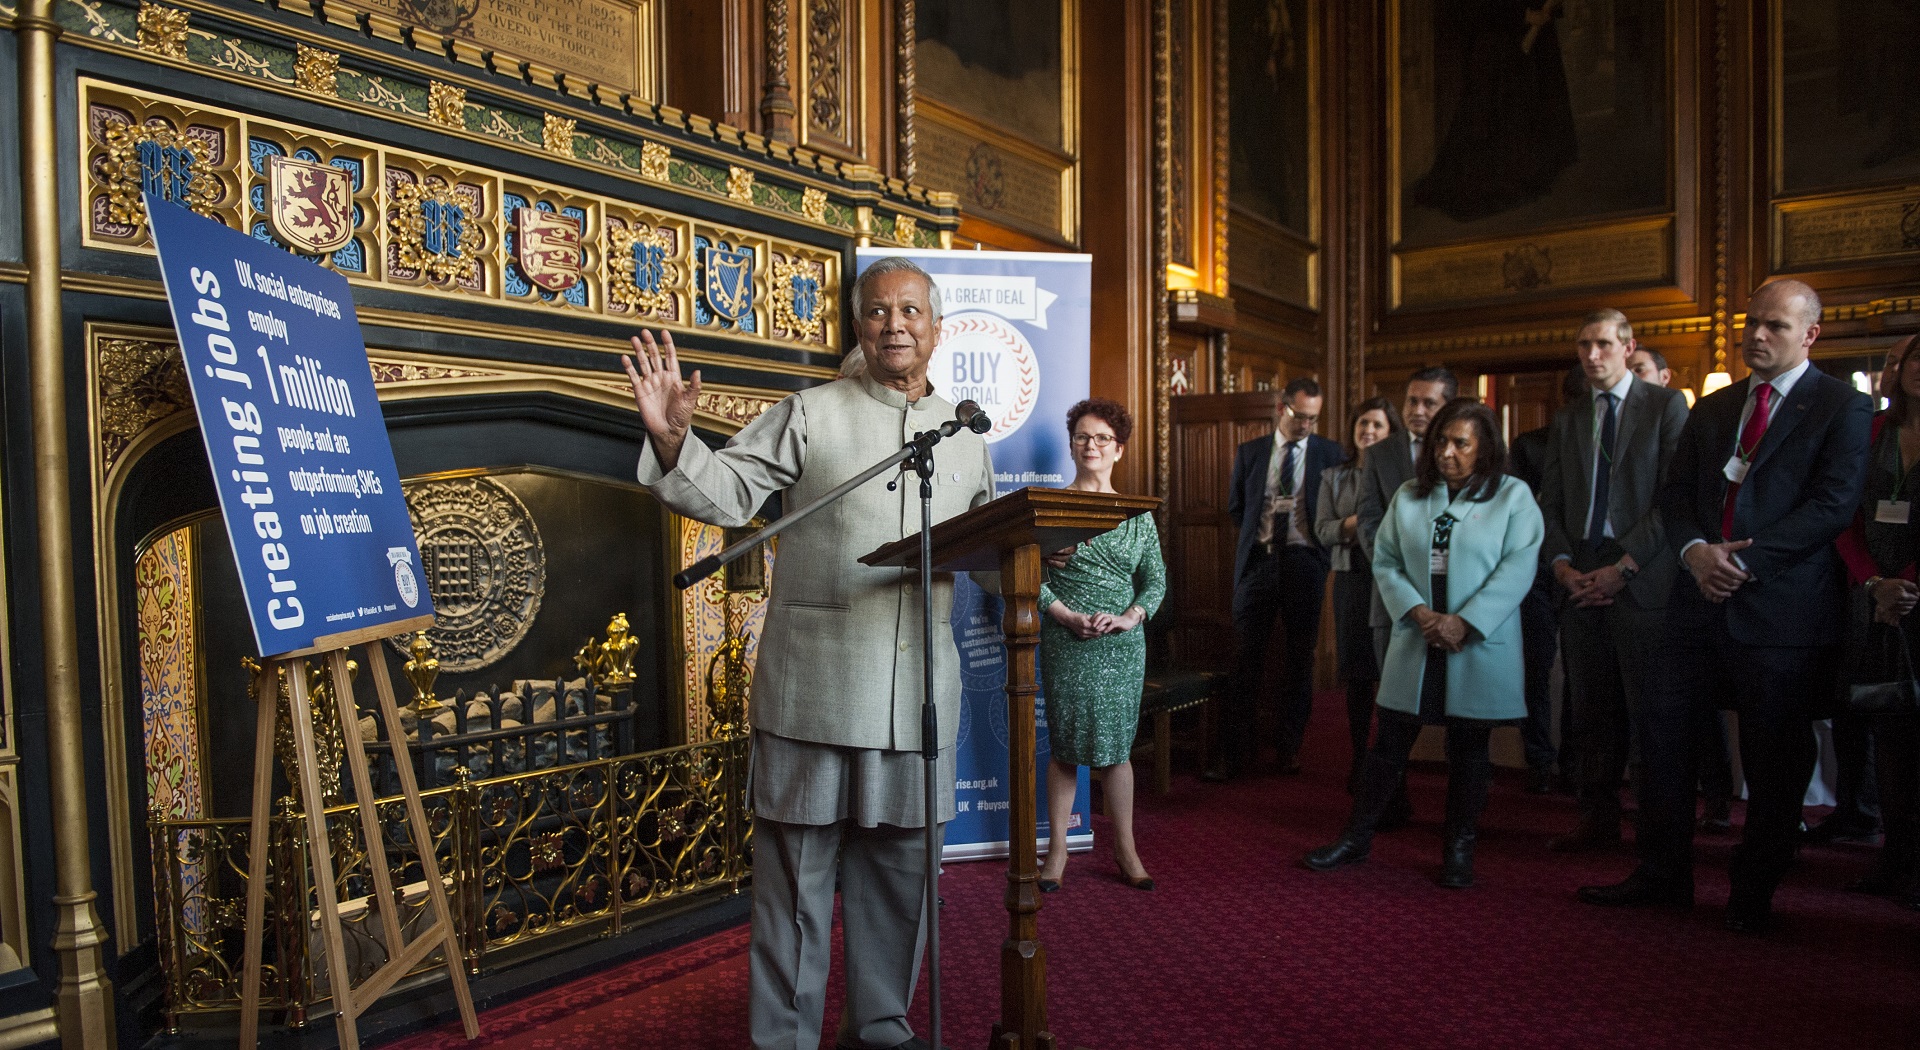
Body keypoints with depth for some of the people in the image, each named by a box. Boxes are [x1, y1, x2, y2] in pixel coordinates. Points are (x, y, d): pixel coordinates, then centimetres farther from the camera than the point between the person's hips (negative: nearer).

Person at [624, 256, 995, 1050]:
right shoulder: (809, 416, 1)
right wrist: (672, 440, -22)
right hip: (814, 681, -4)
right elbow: (727, 492, -6)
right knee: (797, 866, 4)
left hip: (919, 685, 4)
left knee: (900, 865, 15)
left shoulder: (964, 437, 14)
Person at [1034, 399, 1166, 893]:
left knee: (1117, 744, 7)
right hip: (1065, 642, -2)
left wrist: (1132, 616, -8)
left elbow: (1156, 578, 8)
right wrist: (1069, 616, -14)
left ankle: (1125, 848, 18)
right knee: (1066, 744, 3)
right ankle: (1057, 848, 14)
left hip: (1123, 643, 2)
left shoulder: (1136, 513, 9)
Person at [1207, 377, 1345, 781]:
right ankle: (1236, 750, 5)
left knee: (1300, 657, 6)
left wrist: (1324, 543, -3)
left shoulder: (1330, 454, 4)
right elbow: (1235, 506, 16)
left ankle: (1290, 747, 17)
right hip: (1258, 560, 1)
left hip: (1305, 562, -1)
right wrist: (1258, 531, 5)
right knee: (1247, 655, 0)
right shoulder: (1250, 453, 9)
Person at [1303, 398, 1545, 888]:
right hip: (1415, 643, 2)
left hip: (1480, 647, -2)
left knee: (1469, 748, 9)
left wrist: (1464, 622, -17)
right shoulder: (1409, 496, 9)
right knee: (1390, 742, 7)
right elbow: (1385, 560, 5)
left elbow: (1517, 568, -10)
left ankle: (1459, 849, 21)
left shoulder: (1513, 496, 0)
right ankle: (1357, 837, 17)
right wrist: (1419, 613, -10)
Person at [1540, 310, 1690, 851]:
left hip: (1642, 578, -4)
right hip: (1581, 580, 4)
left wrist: (1623, 566, -12)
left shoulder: (1666, 405, 2)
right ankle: (1599, 818, 17)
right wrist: (1561, 562, -3)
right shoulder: (1565, 418, 16)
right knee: (1593, 706, 8)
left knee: (1649, 706, -1)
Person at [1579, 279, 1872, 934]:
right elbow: (1675, 495, 11)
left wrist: (1745, 561, -18)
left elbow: (1833, 505, -11)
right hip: (1701, 601, 5)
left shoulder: (1843, 407, -1)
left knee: (1773, 759, 5)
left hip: (1782, 607, -5)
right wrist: (1694, 549, -9)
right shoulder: (1711, 409, 16)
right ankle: (1662, 876, 20)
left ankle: (1752, 895, 21)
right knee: (1664, 736, 6)